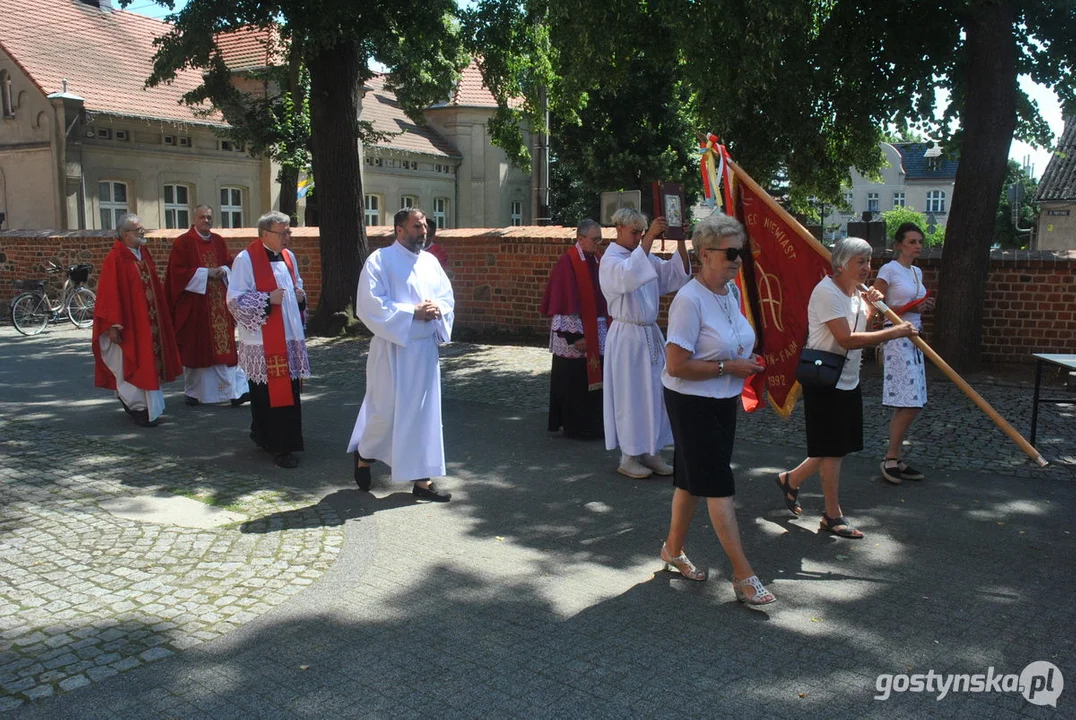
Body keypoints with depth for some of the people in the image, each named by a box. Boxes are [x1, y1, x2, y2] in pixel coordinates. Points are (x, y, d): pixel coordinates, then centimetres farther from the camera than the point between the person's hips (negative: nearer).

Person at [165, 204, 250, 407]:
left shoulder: (219, 242, 12)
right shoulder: (183, 242, -3)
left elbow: (230, 264, 17)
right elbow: (178, 271, -9)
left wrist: (223, 271, -5)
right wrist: (206, 273, -15)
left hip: (219, 303, 4)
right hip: (194, 303, -4)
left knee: (225, 346, -1)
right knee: (195, 348, 3)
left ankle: (236, 390, -5)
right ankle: (191, 392, 17)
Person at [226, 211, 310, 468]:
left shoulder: (288, 256, 12)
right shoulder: (246, 259, -9)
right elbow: (235, 299, -11)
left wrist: (300, 296, 4)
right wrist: (267, 299, -21)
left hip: (290, 337, 7)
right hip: (263, 341, -7)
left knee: (289, 392, 10)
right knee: (269, 394, -3)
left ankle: (263, 436, 27)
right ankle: (280, 447, 4)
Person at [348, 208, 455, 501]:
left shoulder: (430, 261, 11)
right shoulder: (379, 260, -7)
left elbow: (447, 296, 13)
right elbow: (370, 304, -15)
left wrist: (438, 310, -10)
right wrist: (412, 312, -19)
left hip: (425, 348, 6)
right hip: (392, 348, -6)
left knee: (424, 412, 6)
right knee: (386, 410, 1)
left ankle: (422, 479, 12)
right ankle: (363, 454, 30)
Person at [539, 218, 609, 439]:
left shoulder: (595, 261, 9)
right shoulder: (567, 262, -13)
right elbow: (565, 301, -16)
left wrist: (605, 328, 9)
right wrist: (575, 335, -19)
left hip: (597, 333, 7)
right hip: (576, 332, -7)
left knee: (593, 377, 11)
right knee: (575, 381, 2)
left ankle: (593, 425, 21)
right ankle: (575, 427, 13)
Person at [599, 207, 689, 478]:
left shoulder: (644, 256, 12)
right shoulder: (610, 260, -10)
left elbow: (677, 273, 3)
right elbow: (629, 275, -33)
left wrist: (680, 241, -9)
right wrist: (650, 238, -34)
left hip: (650, 334, 7)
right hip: (627, 336, -7)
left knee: (653, 393, 10)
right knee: (629, 395, 0)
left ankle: (649, 451, 21)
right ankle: (627, 457, 11)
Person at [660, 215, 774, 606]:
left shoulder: (732, 292, 6)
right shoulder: (690, 300, -21)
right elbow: (676, 366, -24)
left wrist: (747, 362, 6)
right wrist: (729, 368, -21)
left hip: (723, 401, 8)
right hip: (692, 403, -8)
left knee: (693, 479, 18)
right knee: (719, 484, -4)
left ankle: (673, 550, 35)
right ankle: (743, 576, 3)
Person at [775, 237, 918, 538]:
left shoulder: (857, 292, 10)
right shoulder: (827, 292, -20)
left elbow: (863, 330, 14)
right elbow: (847, 339, -28)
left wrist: (871, 307, 0)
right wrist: (895, 332, -25)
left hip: (848, 380, 9)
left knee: (836, 447, 15)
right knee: (832, 449, 0)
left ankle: (791, 479, 34)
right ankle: (833, 516, 12)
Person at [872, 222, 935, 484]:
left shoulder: (917, 272, 16)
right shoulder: (889, 270, -8)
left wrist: (925, 306, 5)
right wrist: (910, 308, -18)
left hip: (914, 339, 8)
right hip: (897, 338, -8)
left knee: (907, 405, 8)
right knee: (909, 404, -11)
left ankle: (897, 459, 14)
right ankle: (891, 458, 0)